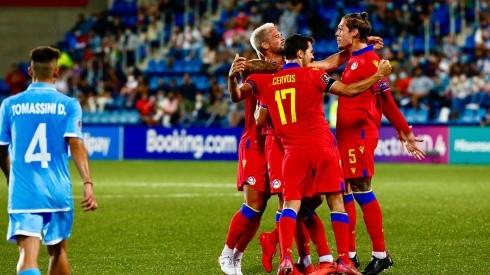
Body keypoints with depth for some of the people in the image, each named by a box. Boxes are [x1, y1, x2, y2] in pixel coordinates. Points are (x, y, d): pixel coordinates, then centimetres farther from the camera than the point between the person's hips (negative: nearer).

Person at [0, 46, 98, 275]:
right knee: (57, 251, 20)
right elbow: (76, 144, -12)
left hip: (23, 193, -1)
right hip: (58, 192, 1)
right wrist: (87, 183, -17)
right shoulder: (68, 105, 0)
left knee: (28, 255, -9)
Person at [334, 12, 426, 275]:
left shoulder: (369, 59, -12)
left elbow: (385, 99, -13)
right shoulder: (352, 60, 15)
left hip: (360, 134, -9)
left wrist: (405, 132, -14)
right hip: (347, 135, 9)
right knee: (344, 192, 9)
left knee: (360, 189, -9)